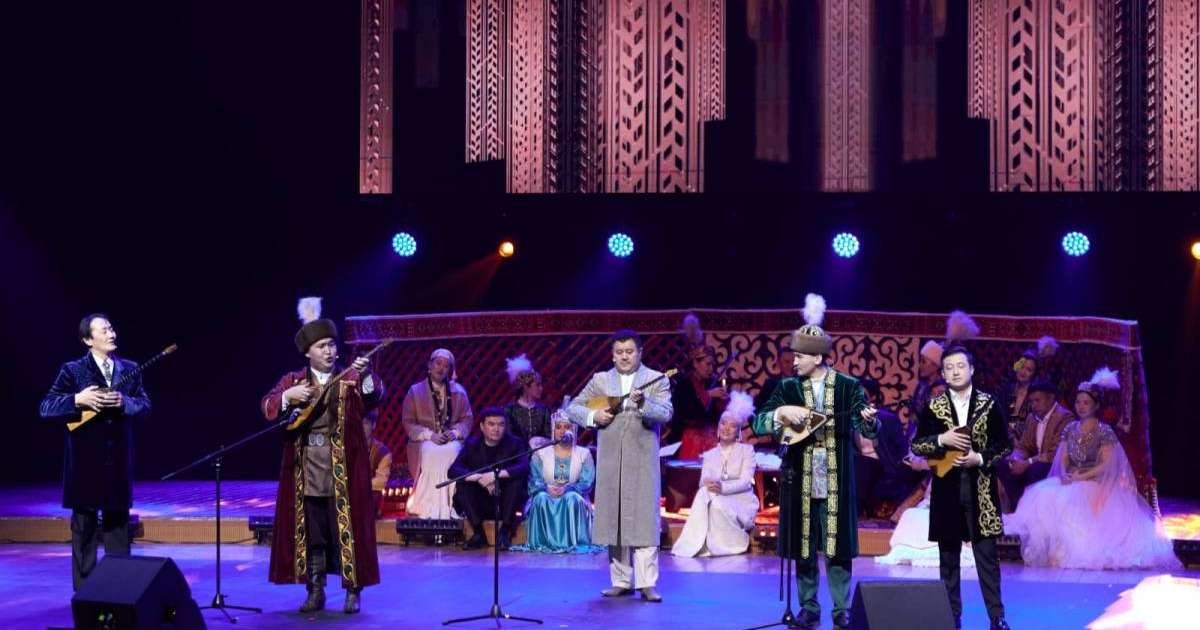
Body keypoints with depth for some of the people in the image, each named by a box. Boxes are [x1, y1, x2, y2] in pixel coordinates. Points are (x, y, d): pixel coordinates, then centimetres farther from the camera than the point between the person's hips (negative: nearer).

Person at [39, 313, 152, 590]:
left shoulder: (129, 369, 7)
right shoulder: (73, 370, -4)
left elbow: (145, 405, 2)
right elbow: (45, 408, -8)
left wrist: (124, 402, -17)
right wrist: (78, 400, -22)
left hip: (118, 458, 3)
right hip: (85, 458, -3)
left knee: (117, 523, 9)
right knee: (84, 527, 3)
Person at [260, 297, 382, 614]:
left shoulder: (351, 379, 2)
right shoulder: (292, 380, 8)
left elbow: (375, 397, -16)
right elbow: (268, 408, -4)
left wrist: (366, 375, -35)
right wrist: (289, 396, -22)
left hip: (343, 471, -2)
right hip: (306, 471, 2)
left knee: (348, 529, -1)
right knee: (311, 533, 7)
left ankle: (353, 592, 7)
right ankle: (315, 591, 15)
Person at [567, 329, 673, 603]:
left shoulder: (656, 380, 1)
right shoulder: (600, 380, 10)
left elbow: (665, 414, -13)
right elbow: (573, 408, 10)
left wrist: (643, 403, -30)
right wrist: (593, 417, -9)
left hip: (643, 462, -3)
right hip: (610, 462, 3)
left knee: (644, 520, -6)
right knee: (614, 521, 7)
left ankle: (647, 583, -6)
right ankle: (621, 581, 15)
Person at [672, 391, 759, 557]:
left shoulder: (746, 450, 8)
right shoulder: (709, 455, 19)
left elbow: (746, 482, -7)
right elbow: (703, 482, 3)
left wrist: (723, 487, -26)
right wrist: (709, 485, -24)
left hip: (741, 503, -3)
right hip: (718, 501, 3)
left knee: (715, 502, -36)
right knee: (705, 494, -33)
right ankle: (698, 545, -33)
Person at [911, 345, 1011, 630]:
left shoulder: (989, 404, 1)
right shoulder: (933, 407, 4)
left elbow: (1005, 445, 3)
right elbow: (916, 445, 3)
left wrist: (980, 458, -13)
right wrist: (942, 440, -14)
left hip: (981, 490, -1)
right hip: (946, 490, 1)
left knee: (987, 555, -1)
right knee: (948, 558, 6)